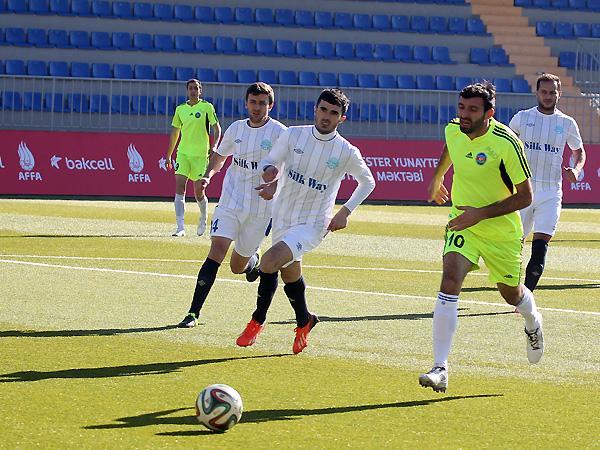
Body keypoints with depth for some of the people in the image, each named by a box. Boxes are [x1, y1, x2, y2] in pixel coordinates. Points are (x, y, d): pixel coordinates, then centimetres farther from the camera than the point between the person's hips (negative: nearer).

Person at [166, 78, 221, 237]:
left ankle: (203, 218, 32)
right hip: (183, 153, 3)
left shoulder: (207, 107, -1)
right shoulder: (180, 109, 10)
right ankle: (180, 227, -14)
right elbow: (175, 133, 18)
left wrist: (213, 147, -17)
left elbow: (217, 129, -1)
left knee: (199, 192, 0)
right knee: (179, 186, -12)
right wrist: (168, 155, 17)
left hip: (201, 154, -3)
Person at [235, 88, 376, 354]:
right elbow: (271, 161, 6)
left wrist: (345, 212, -4)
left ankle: (257, 321, -5)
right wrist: (270, 171, -19)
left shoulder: (347, 152, -11)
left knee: (270, 261, -25)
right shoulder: (293, 135, -5)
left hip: (313, 225, -5)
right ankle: (304, 322, 48)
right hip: (282, 219, 5)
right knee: (290, 274, 19)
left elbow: (367, 182, 5)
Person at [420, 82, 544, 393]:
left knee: (511, 293, 16)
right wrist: (437, 178, 33)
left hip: (502, 230, -2)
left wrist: (482, 213, -27)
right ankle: (440, 368, -26)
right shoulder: (453, 130, -8)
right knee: (450, 280, -22)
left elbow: (525, 196, -18)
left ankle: (533, 323, 57)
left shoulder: (506, 143, -24)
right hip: (462, 223, 2)